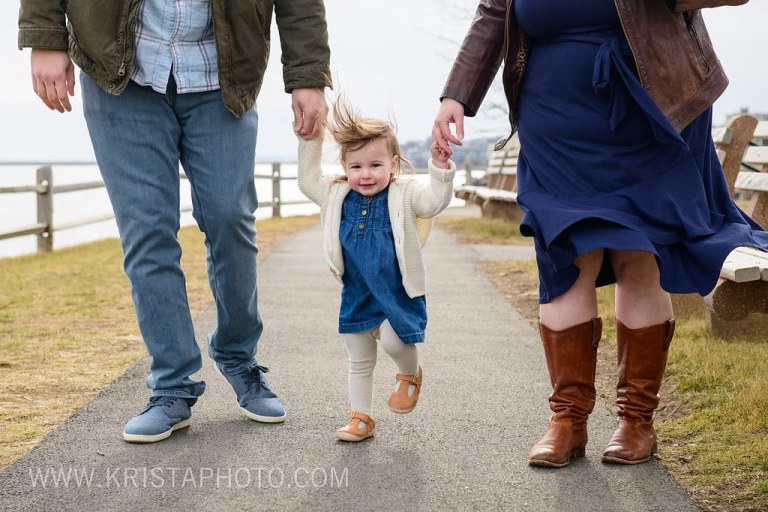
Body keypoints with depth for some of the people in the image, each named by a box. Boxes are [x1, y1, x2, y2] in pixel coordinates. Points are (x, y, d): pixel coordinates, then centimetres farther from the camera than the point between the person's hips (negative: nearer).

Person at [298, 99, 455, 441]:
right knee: (359, 362, 12)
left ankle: (410, 374, 13)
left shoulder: (404, 194, -11)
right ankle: (361, 418, 25)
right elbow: (308, 180, 11)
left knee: (393, 341, -21)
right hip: (356, 295, 4)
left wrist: (441, 168, -39)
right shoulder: (337, 195, 0)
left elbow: (435, 201, -25)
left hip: (397, 294, -4)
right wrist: (310, 141, 3)